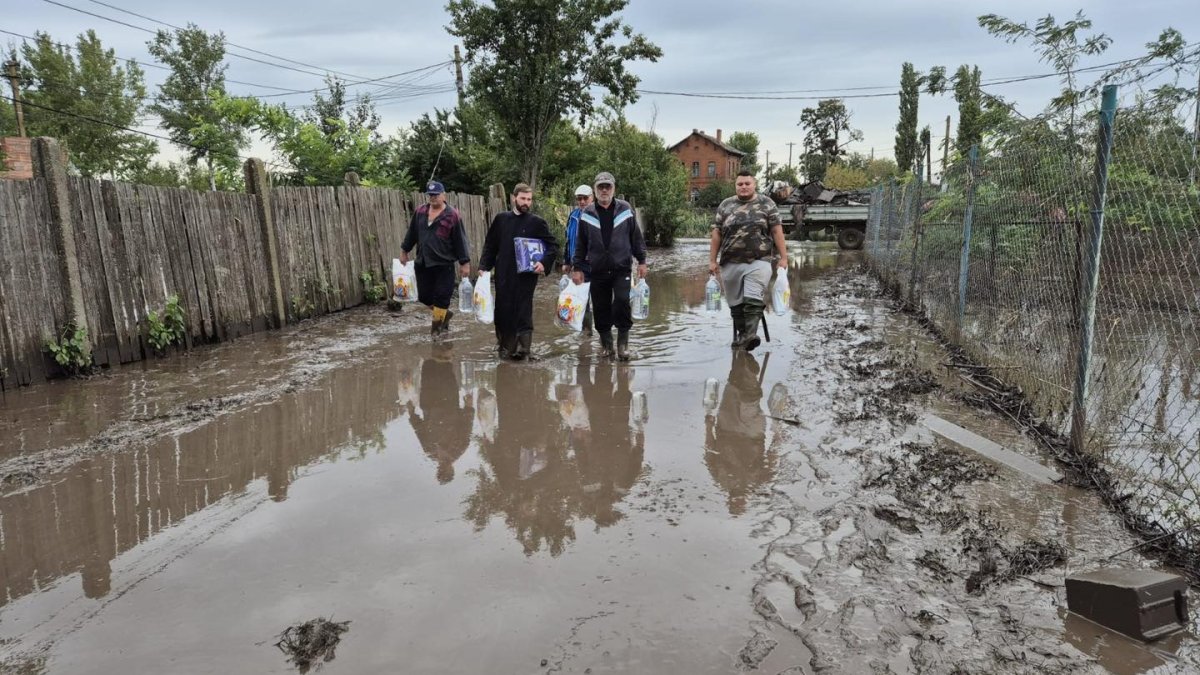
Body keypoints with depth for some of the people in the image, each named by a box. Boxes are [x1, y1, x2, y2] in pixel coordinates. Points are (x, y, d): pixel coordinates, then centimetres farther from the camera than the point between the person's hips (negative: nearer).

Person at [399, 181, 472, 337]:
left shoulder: (452, 215, -8)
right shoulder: (420, 211, 7)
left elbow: (460, 240, -7)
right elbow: (412, 233, 18)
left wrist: (465, 262, -8)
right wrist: (404, 251, 20)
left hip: (444, 264, -5)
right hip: (422, 263, 5)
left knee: (441, 297, -1)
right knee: (424, 296, 10)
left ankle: (437, 325, 17)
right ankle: (445, 314, 33)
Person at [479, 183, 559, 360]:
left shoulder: (536, 222, 0)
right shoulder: (501, 219, 8)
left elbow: (553, 245, 2)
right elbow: (490, 245, 12)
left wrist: (544, 263, -12)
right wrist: (484, 266, 3)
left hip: (526, 275, -3)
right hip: (503, 275, 3)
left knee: (523, 311, -5)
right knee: (503, 311, 6)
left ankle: (522, 348, 1)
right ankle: (505, 346, 18)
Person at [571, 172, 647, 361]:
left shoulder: (625, 209, 2)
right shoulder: (587, 214, 5)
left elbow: (636, 237, 7)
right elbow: (580, 244, 10)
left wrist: (641, 261, 5)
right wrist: (578, 268, 8)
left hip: (621, 269, -2)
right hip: (597, 271, 2)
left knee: (622, 301, -17)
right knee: (601, 309, 6)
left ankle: (623, 341, 0)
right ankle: (606, 343, 22)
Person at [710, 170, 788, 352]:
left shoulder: (767, 204, 4)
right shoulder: (725, 206, 9)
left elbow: (777, 231, 2)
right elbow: (716, 234, 9)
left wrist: (783, 257, -3)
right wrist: (712, 260, 5)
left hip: (759, 261, -3)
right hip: (731, 263, 3)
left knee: (753, 300, -16)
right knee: (736, 303, 8)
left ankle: (750, 335, -18)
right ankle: (741, 336, 18)